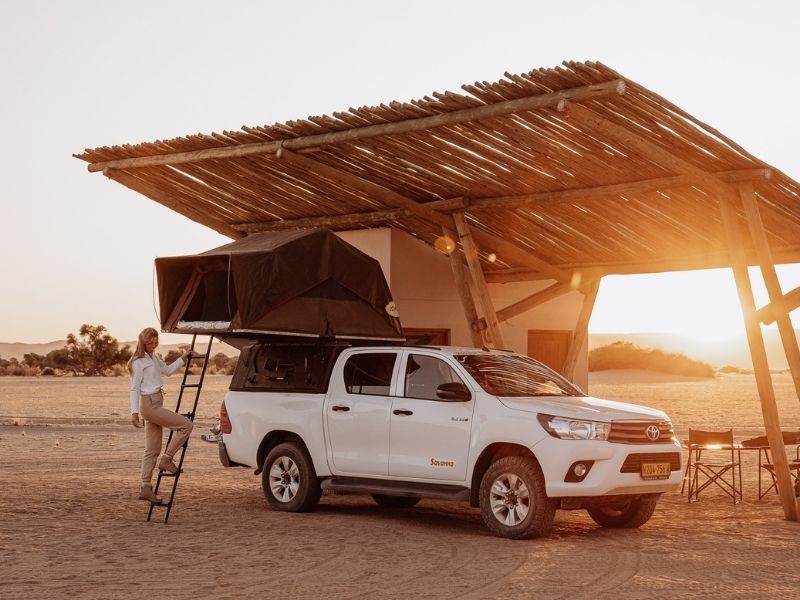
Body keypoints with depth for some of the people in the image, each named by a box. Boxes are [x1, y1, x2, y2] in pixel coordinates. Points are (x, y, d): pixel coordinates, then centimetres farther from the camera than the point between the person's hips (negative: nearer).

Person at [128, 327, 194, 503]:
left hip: (155, 405, 9)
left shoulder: (154, 358, 18)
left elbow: (168, 370, 33)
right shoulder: (139, 362, -9)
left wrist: (182, 358, 25)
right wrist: (134, 412, -17)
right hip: (149, 404, -9)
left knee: (152, 449, 7)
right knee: (186, 425, -12)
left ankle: (146, 488, 7)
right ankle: (166, 459, -6)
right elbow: (135, 388, -12)